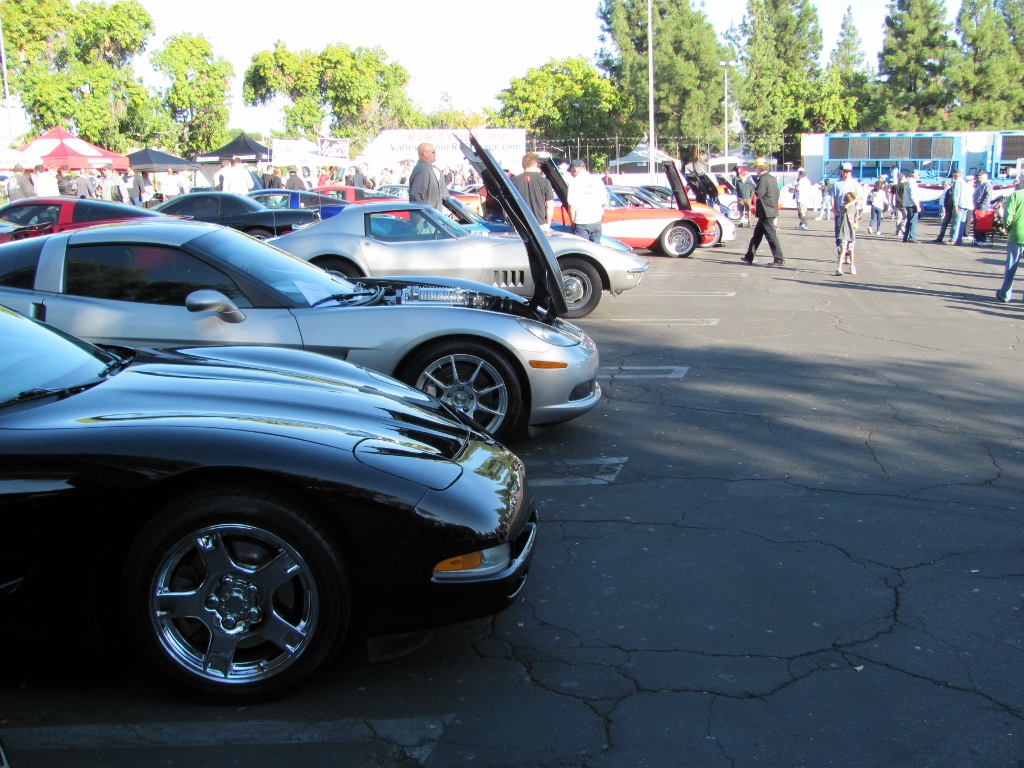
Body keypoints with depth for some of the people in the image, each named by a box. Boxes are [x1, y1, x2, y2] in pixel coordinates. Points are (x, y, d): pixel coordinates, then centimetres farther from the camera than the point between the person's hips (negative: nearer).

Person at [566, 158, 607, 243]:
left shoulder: (574, 182, -7)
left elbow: (572, 205, -10)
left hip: (581, 223, -4)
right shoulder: (597, 180, 6)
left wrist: (573, 221, 0)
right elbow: (605, 202, 9)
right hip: (596, 221, 4)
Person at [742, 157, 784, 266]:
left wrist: (754, 190, -2)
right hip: (772, 211, 10)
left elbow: (758, 194, -22)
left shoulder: (763, 179, -15)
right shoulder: (772, 178, 14)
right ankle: (749, 257, 21)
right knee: (757, 234, 16)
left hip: (766, 212, -10)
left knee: (771, 236, -7)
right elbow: (777, 193, 18)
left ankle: (779, 259, -7)